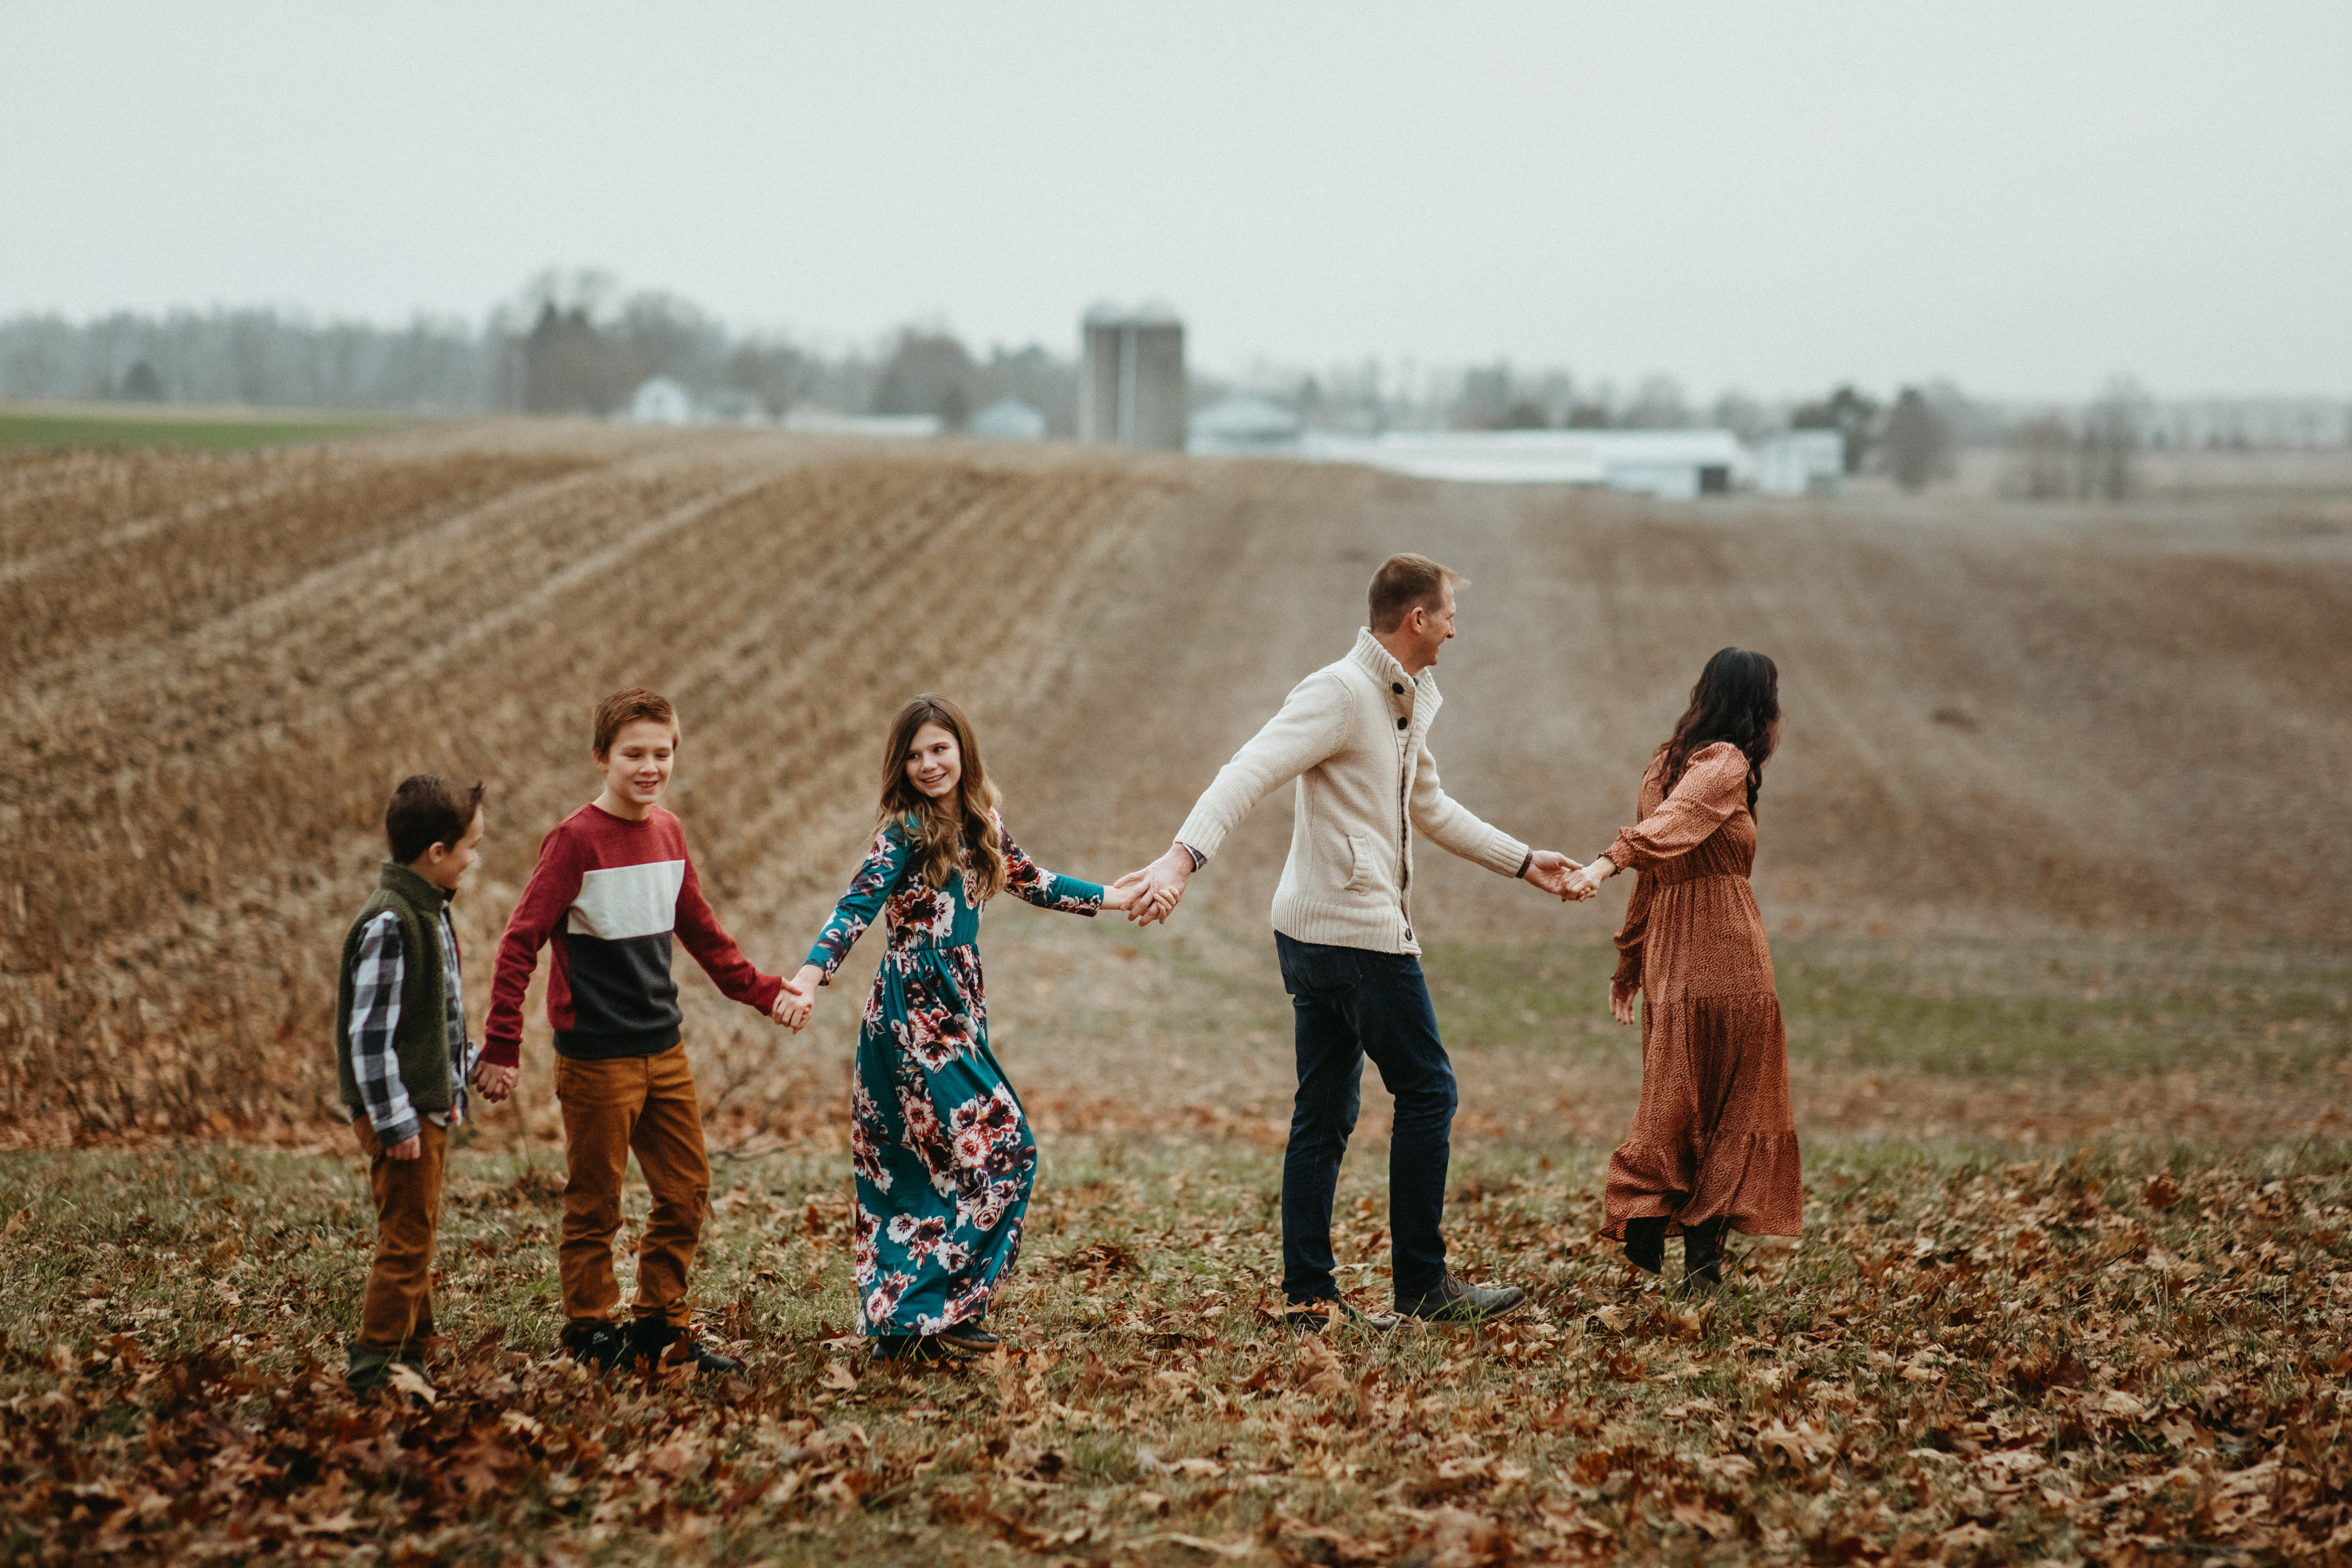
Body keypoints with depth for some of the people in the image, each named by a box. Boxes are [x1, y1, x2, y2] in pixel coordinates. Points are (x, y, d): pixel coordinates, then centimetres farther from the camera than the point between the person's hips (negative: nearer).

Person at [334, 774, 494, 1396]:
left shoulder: (430, 914, 11)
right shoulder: (389, 925, -21)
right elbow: (370, 1035, -22)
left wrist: (475, 1062, 19)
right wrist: (395, 1122, -22)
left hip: (429, 1106, 10)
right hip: (400, 1113, -10)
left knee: (416, 1239, 16)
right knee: (407, 1240, -6)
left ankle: (409, 1360, 24)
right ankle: (373, 1368, 0)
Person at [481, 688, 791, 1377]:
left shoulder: (669, 833, 7)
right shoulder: (576, 841, -13)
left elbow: (701, 931, 20)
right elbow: (520, 943, -14)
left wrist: (762, 992, 18)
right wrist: (502, 1046, -18)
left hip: (665, 1050, 7)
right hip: (597, 1060, -7)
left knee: (687, 1192, 9)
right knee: (594, 1207, 3)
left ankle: (661, 1326, 22)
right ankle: (590, 1333, 16)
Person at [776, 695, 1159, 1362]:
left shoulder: (981, 824, 10)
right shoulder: (904, 832, -11)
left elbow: (1028, 880, 26)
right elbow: (856, 909, -21)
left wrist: (1111, 899, 31)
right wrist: (810, 977, -36)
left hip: (958, 1012, 7)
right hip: (913, 1014, -7)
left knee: (927, 1166, 8)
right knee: (1000, 1148, -10)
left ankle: (901, 1316, 12)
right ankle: (933, 1314, -7)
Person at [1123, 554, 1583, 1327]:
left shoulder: (1407, 703, 16)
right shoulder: (1340, 693, -14)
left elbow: (1431, 809, 31)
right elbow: (1249, 772, -26)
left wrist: (1524, 862, 36)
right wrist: (1184, 856, -39)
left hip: (1314, 937, 10)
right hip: (1360, 935, -10)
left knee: (1324, 1113, 9)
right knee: (1427, 1090, -1)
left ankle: (1308, 1293, 11)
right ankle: (1422, 1283, 5)